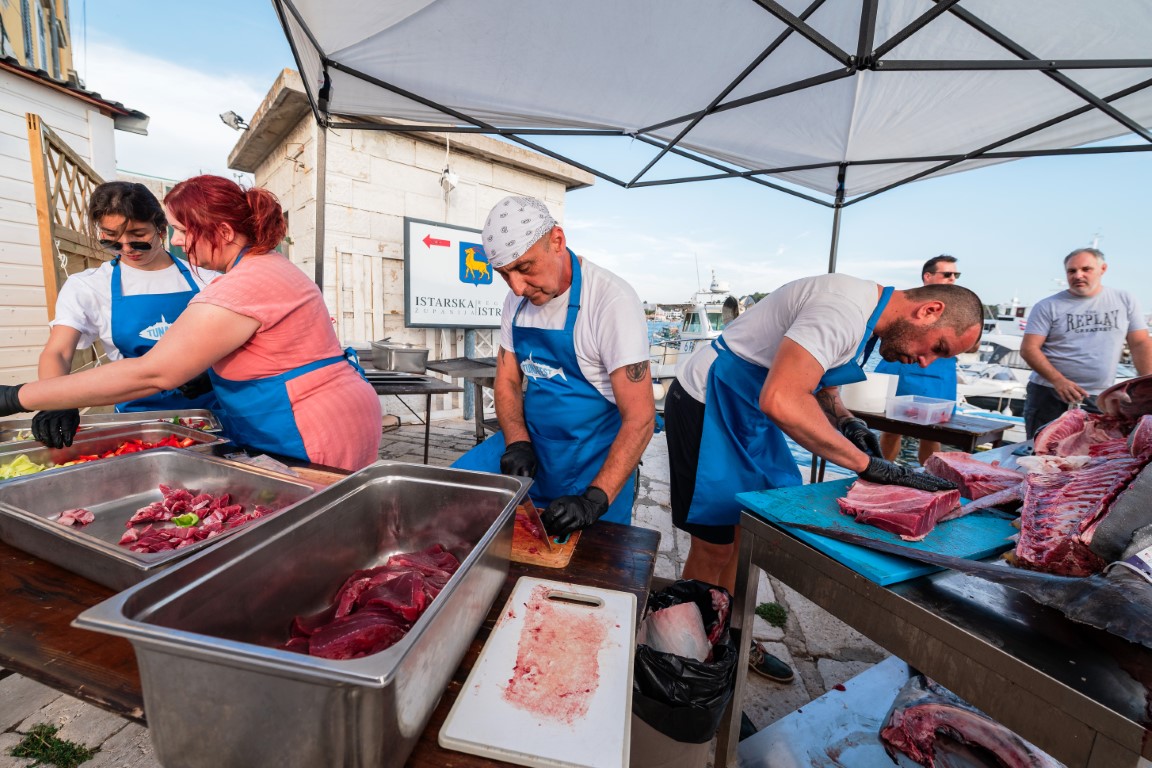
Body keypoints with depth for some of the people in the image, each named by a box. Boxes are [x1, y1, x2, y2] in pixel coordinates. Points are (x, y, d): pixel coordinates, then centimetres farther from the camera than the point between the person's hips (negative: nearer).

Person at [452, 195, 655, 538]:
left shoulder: (612, 300, -21)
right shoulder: (517, 300, -1)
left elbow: (640, 417, -22)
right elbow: (507, 380, 7)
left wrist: (596, 499, -27)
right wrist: (517, 443, -11)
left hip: (593, 457, -5)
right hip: (529, 440, 6)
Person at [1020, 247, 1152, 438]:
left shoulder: (1124, 300, 10)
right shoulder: (1048, 306, -1)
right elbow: (1028, 349, -8)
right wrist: (1058, 380, -19)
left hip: (1100, 400, 3)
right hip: (1049, 395, -2)